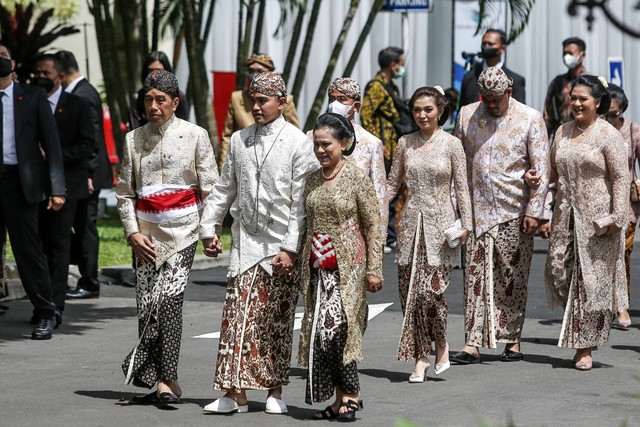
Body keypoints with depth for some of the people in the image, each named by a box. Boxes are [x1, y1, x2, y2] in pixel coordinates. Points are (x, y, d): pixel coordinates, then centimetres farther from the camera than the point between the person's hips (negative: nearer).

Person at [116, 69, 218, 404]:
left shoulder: (194, 136, 1)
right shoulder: (134, 140, 8)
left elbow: (210, 188, 1)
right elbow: (124, 192, 11)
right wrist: (132, 232, 1)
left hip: (181, 229, -3)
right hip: (146, 232, 3)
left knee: (169, 298, -16)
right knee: (147, 304, 1)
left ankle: (165, 379, -15)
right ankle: (166, 382, 9)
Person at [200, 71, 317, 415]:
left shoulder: (298, 143, -5)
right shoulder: (239, 140, 10)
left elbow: (301, 201, -9)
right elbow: (224, 189, 20)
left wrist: (290, 248, -14)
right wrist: (210, 228, 14)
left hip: (282, 246, -3)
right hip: (246, 242, 3)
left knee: (277, 322, 5)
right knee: (238, 317, -6)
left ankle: (274, 392, 14)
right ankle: (235, 392, -7)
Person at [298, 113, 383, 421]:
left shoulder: (356, 178, -5)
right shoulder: (312, 180, 12)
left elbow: (373, 226, -5)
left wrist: (373, 269, -9)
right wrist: (303, 267, 17)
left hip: (347, 266, -6)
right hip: (318, 268, 6)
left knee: (336, 326, -17)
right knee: (318, 330, 2)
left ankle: (349, 394, -5)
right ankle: (338, 400, 9)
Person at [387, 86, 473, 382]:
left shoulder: (451, 144, -1)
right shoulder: (405, 143, 8)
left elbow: (461, 188, 0)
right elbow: (393, 183, 14)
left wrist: (466, 225, -5)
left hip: (440, 223, -3)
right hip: (411, 222, 3)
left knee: (430, 288, -12)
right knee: (409, 289, 0)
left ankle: (441, 346, 11)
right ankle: (421, 358, 8)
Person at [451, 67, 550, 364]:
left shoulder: (530, 119, -2)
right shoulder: (466, 116, 6)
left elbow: (541, 169, -3)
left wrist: (534, 211, -9)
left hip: (514, 212, -2)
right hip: (477, 210, 2)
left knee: (513, 279, 4)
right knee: (475, 276, -4)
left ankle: (512, 341, 15)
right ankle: (472, 345, -6)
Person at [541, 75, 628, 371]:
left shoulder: (608, 135, -4)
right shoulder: (562, 133, 12)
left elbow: (621, 178, -7)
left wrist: (616, 218, -14)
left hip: (597, 218, -5)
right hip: (565, 216, 5)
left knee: (593, 279, -1)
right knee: (558, 272, -4)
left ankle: (585, 349, 4)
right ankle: (580, 332, 16)